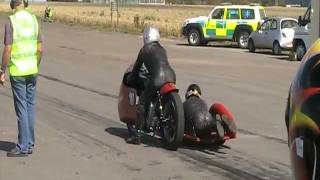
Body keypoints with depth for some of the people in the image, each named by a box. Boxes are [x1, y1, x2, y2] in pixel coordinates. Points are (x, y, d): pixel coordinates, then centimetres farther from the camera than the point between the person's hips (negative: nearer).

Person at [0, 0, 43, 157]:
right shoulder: (34, 19, 3)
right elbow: (40, 49, 6)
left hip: (17, 72, -6)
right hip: (32, 70, 6)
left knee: (21, 109, -1)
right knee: (29, 106, 13)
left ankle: (23, 147, 5)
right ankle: (30, 144, 19)